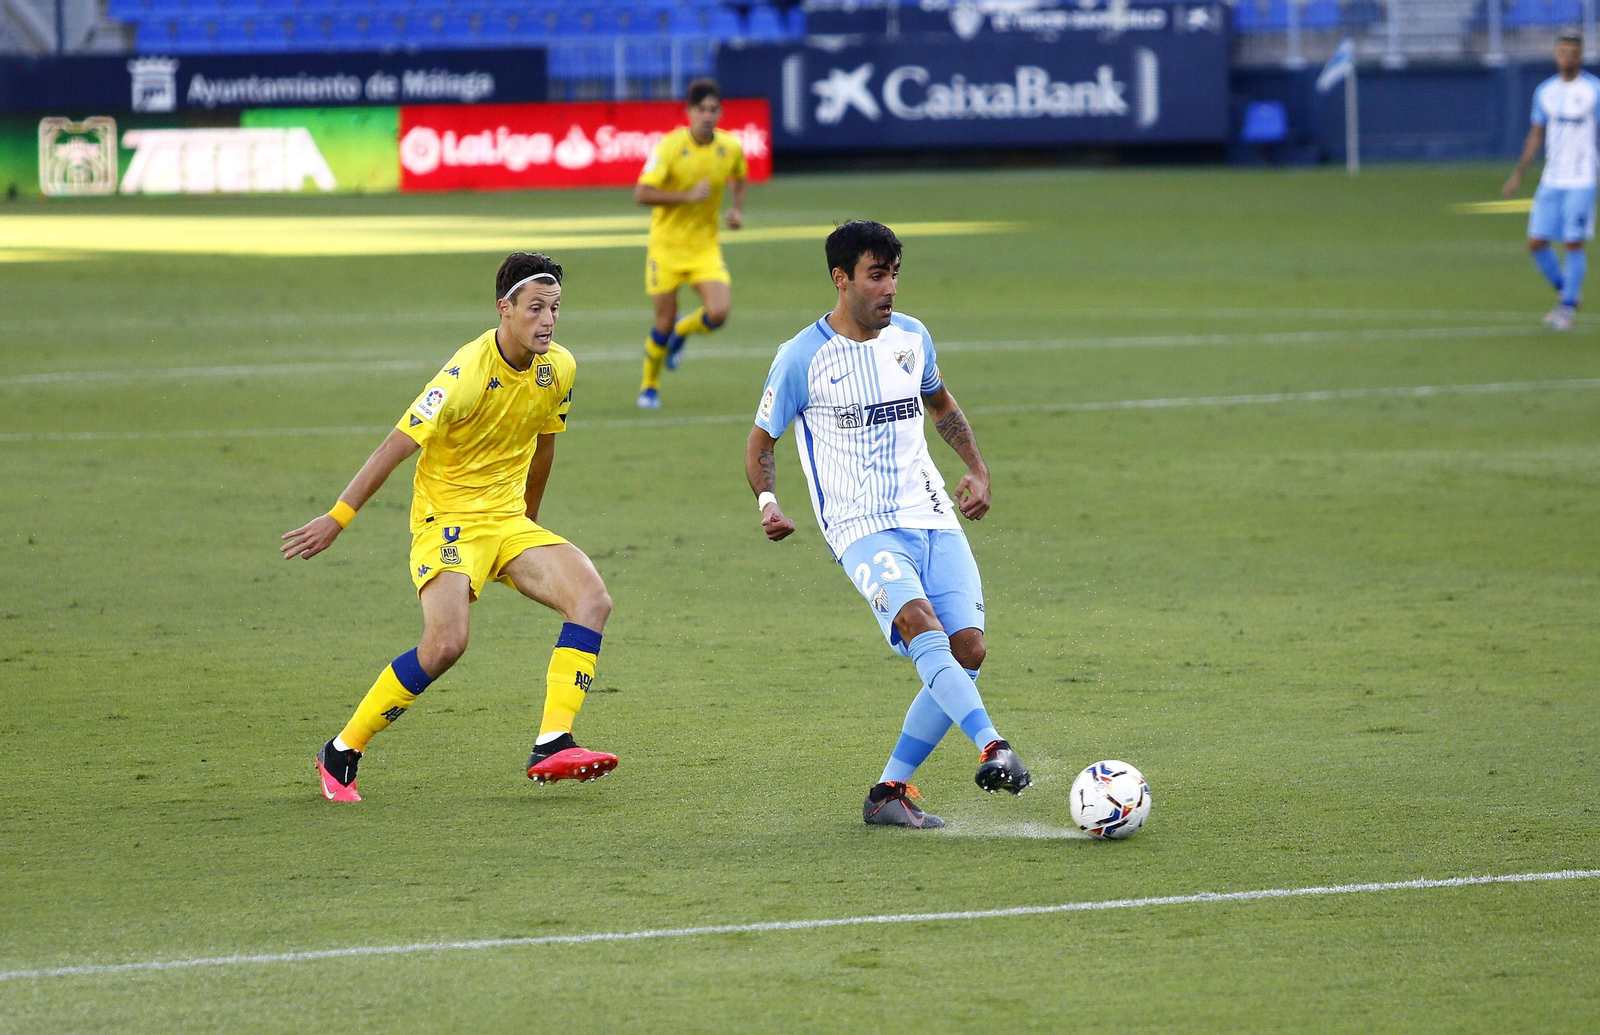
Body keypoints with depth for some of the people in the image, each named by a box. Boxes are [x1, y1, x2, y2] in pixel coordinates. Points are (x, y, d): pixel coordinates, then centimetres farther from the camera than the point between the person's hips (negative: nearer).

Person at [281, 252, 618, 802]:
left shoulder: (558, 369, 0)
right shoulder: (468, 373, -21)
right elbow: (398, 444, -18)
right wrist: (337, 518, -16)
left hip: (508, 520, 7)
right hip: (448, 518, -7)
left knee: (591, 597, -16)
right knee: (446, 642, -27)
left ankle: (552, 746, -19)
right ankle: (340, 754, -10)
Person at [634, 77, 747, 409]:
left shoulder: (731, 148, -3)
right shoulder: (670, 147, -16)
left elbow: (739, 178, 21)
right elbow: (642, 194, -22)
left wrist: (737, 210, 3)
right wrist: (687, 196, -28)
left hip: (705, 245, 3)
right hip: (667, 247, -3)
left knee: (717, 313, -16)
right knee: (664, 321, 0)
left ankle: (680, 333, 21)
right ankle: (649, 387, 27)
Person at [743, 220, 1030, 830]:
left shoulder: (912, 338, 10)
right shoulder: (802, 358, -5)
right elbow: (760, 441, 5)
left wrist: (977, 470, 17)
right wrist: (767, 502, -14)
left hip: (933, 518, 5)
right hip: (863, 528, -5)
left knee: (967, 649, -10)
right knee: (919, 620, -32)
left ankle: (890, 793, 0)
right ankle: (992, 750, -45)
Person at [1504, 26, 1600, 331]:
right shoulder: (1545, 91, 9)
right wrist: (1518, 174, 14)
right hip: (1551, 180, 5)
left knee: (1574, 244, -7)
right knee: (1536, 243, 0)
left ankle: (1567, 307, 5)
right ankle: (1565, 292, 21)